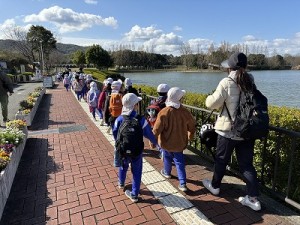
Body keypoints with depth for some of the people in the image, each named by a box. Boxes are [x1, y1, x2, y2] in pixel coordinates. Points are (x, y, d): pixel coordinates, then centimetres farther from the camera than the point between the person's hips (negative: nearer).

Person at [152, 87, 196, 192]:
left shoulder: (164, 112, -23)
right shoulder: (185, 112, -14)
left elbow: (156, 129, -20)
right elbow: (192, 127, 1)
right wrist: (190, 137, 20)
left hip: (167, 142, -1)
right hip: (180, 142, 1)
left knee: (167, 157, 24)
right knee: (179, 161, 13)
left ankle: (167, 172, 48)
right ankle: (182, 183, 10)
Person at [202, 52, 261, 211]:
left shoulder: (226, 82, -15)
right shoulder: (251, 81, 3)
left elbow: (213, 103, -15)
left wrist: (209, 98, 8)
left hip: (229, 130, -5)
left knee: (221, 159, 15)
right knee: (247, 164, 13)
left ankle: (215, 186, 36)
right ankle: (253, 199, 18)